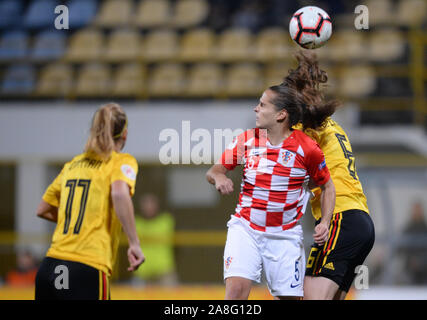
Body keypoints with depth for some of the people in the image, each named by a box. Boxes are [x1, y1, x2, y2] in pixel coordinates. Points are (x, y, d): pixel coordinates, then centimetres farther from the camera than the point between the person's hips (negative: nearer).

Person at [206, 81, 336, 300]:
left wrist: (325, 223, -7)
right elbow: (214, 170, 7)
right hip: (245, 228, 1)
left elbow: (327, 186, 6)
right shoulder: (247, 140, 1)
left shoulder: (307, 148, -7)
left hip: (285, 236, -1)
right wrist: (218, 177, -17)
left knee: (289, 297, 0)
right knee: (236, 289, -18)